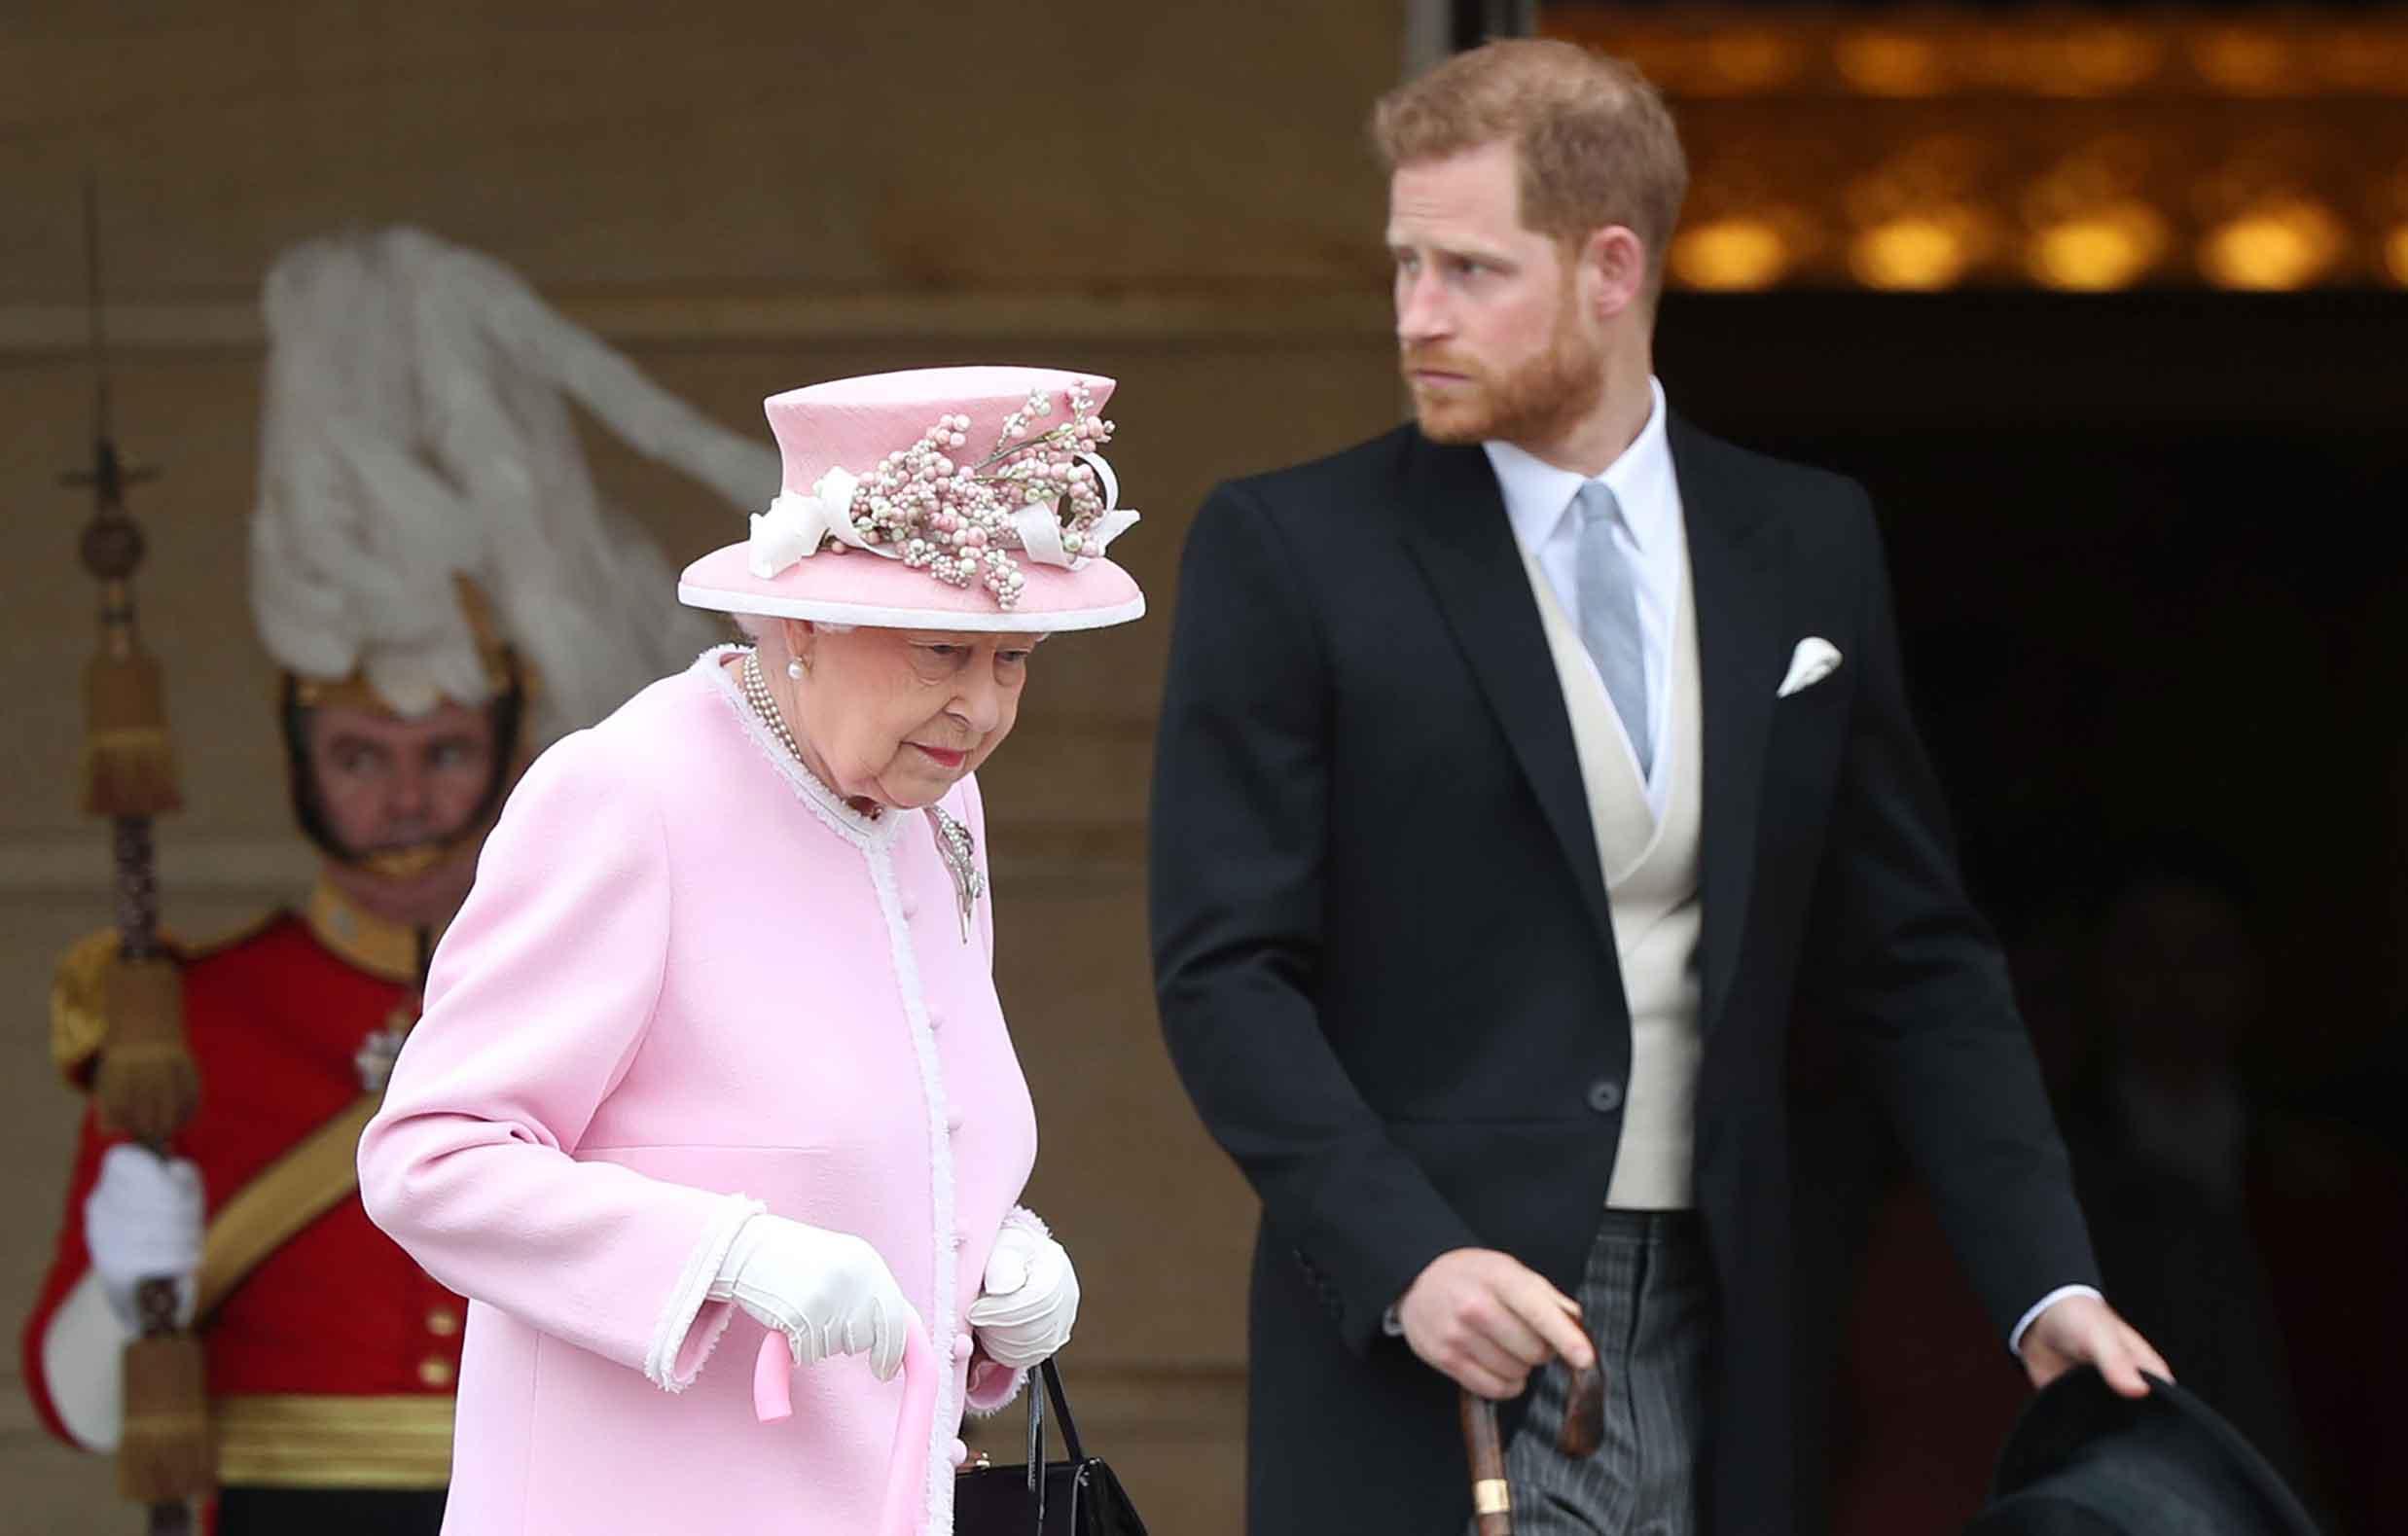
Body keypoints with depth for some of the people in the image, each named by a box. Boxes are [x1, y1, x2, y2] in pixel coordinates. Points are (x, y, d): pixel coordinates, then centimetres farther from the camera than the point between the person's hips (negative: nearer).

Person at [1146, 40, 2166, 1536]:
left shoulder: (1809, 547, 10)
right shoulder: (1288, 553, 0)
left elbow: (1916, 961, 14)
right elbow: (1227, 970, -5)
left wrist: (2049, 1283, 3)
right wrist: (1406, 1258, -19)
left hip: (1709, 1349, 3)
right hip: (1417, 1351, -3)